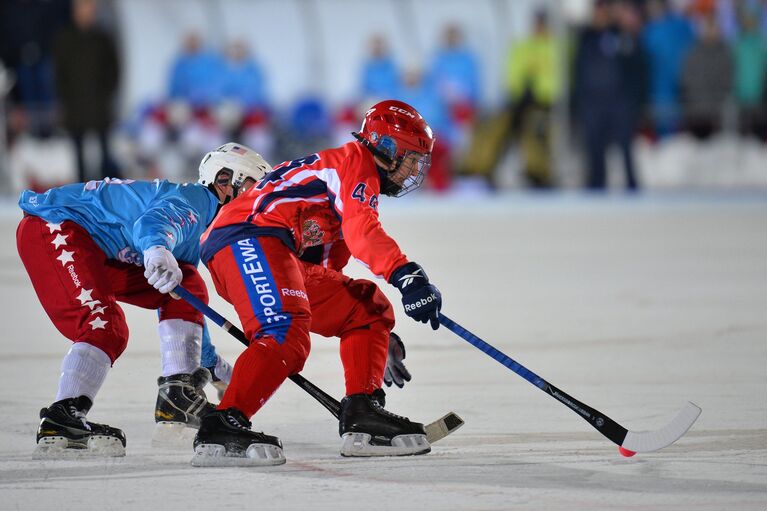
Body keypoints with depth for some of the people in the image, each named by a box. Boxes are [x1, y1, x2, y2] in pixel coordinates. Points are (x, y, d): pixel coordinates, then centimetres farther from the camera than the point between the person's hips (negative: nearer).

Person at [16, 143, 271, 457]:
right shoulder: (196, 200, -12)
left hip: (98, 253, 10)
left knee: (188, 287, 4)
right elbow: (153, 221, -35)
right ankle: (60, 422, -34)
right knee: (106, 327, -27)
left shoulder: (200, 232, 20)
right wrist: (157, 251, -58)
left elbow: (183, 301, 33)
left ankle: (178, 395, -2)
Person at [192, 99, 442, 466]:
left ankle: (361, 415, 3)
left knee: (369, 309, 14)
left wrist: (381, 341, 35)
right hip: (247, 236, -10)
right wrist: (405, 274, -29)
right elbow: (361, 230, -16)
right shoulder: (355, 160, 4)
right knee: (287, 337, -30)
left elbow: (325, 273, 35)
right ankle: (222, 429, -37)